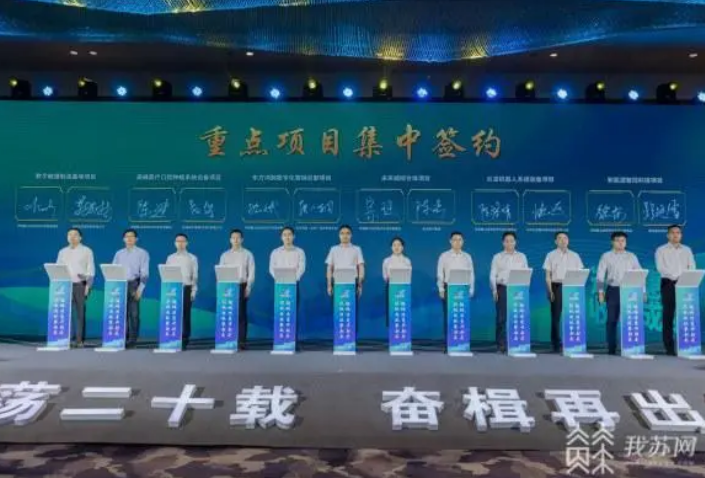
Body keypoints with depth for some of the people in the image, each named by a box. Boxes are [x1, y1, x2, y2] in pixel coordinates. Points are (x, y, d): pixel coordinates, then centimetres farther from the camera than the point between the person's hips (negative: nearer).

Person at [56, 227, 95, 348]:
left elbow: (91, 270, 0)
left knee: (80, 313, -1)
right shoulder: (62, 252, 14)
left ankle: (80, 340, 2)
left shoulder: (86, 251, 4)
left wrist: (88, 286, -8)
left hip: (80, 285, -3)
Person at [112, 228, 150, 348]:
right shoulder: (119, 254, 14)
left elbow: (144, 273, -4)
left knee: (133, 313, -4)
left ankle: (133, 339, 0)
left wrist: (140, 289, -13)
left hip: (133, 284, -4)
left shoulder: (142, 253, 3)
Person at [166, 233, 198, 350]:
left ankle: (184, 341, 3)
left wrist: (193, 291, -6)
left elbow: (195, 276, 1)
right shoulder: (170, 258, 11)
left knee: (185, 315, -1)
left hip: (186, 288, -2)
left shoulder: (192, 258, 5)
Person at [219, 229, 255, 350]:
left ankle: (242, 341, -2)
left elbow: (251, 272, 1)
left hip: (242, 286, -2)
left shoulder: (247, 254, 6)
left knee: (241, 314, -2)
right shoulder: (225, 255, 11)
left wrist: (248, 287, -9)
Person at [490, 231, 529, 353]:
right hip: (502, 289, -1)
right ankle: (501, 344, 2)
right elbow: (493, 275, 4)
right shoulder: (497, 257, 8)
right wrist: (494, 290, -6)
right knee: (501, 318, -3)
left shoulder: (522, 257, 12)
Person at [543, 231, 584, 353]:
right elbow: (548, 276, 2)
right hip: (557, 287, -2)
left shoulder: (575, 256, 12)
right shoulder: (551, 255, 5)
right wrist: (550, 291, -7)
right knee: (555, 317, -1)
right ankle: (556, 345, 4)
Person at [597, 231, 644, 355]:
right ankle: (611, 348, 6)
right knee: (612, 320, 0)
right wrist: (600, 291, -7)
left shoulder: (631, 256, 9)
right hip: (613, 290, -1)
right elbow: (600, 275, 1)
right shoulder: (606, 256, 5)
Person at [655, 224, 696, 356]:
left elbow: (692, 267, 6)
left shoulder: (687, 250, 16)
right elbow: (660, 268, -9)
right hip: (669, 284, -3)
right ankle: (669, 347, -1)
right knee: (668, 316, -3)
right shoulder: (661, 250, 5)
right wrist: (676, 276, -22)